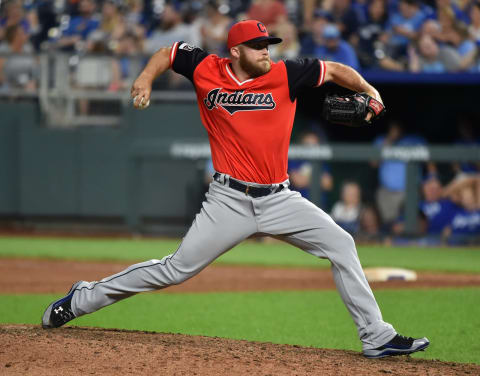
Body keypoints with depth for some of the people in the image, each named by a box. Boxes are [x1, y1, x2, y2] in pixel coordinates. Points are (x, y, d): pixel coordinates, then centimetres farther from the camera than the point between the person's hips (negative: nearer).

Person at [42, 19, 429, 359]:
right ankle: (82, 299, 11)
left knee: (340, 245, -8)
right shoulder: (207, 70, -2)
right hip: (230, 201, -2)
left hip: (279, 199, 2)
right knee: (177, 269, -3)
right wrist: (146, 78, -3)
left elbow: (335, 70, 4)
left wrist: (368, 90, -13)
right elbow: (168, 52, 15)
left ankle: (377, 337, -3)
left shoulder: (284, 75, -2)